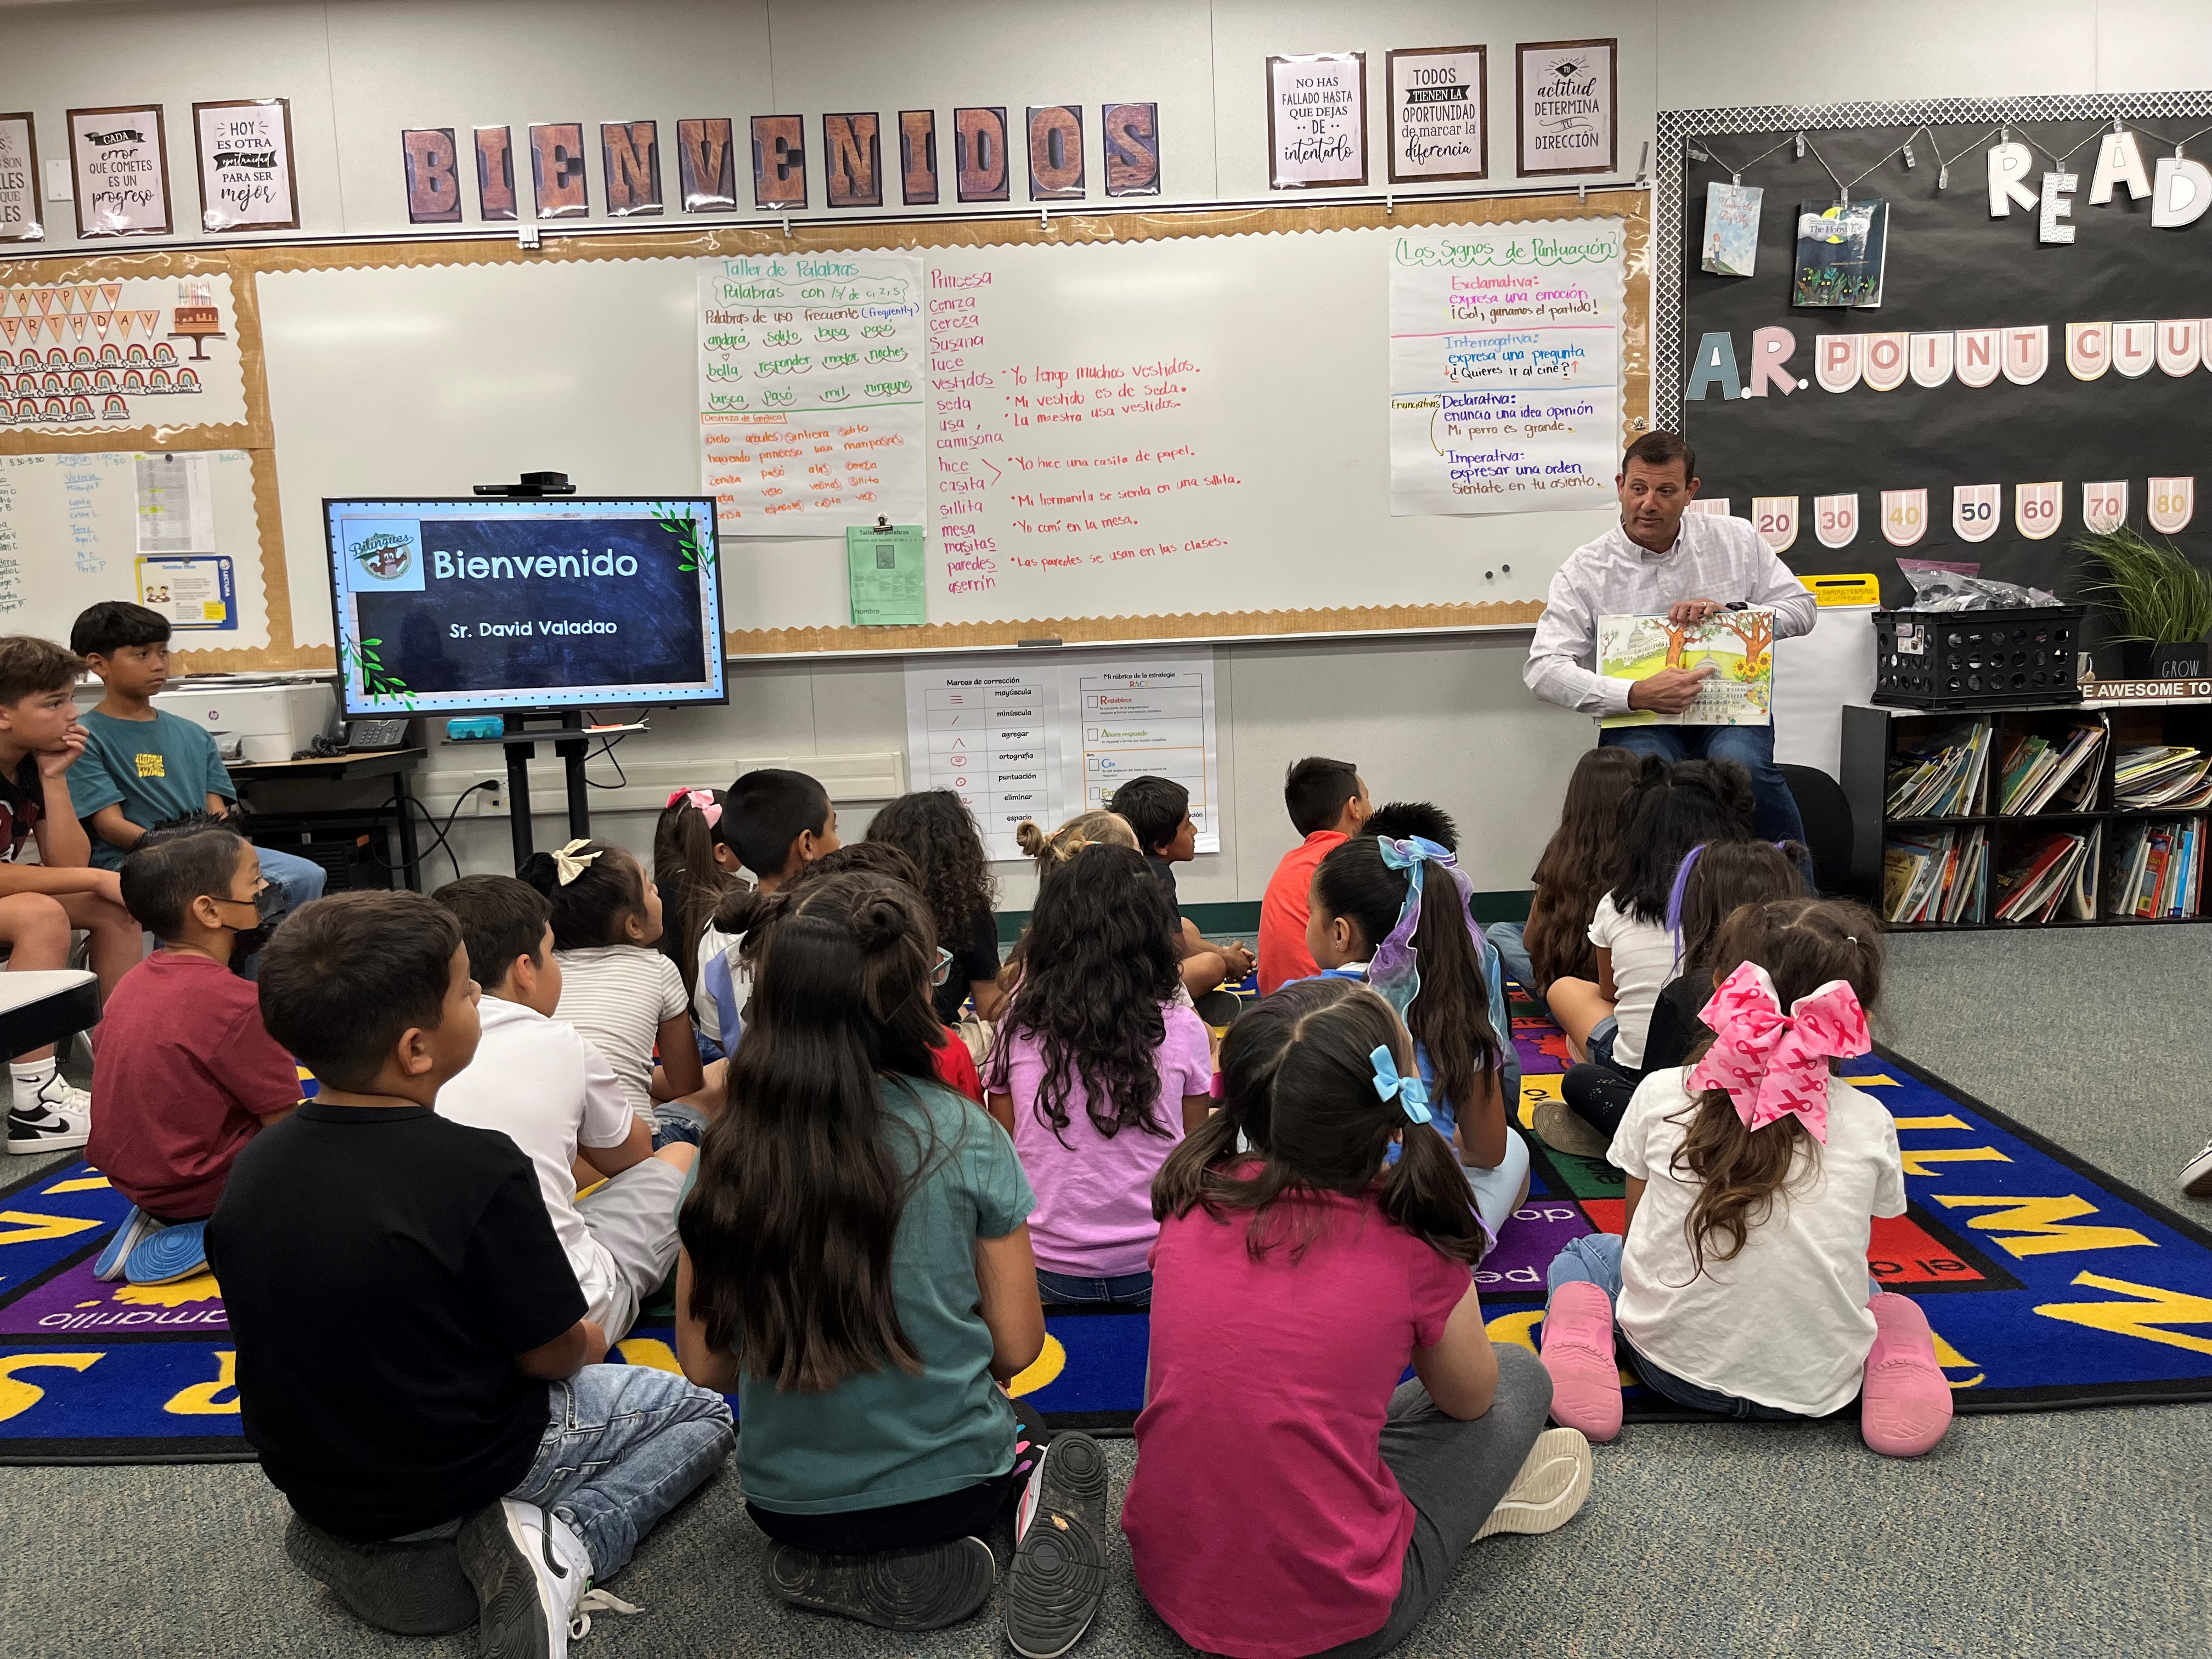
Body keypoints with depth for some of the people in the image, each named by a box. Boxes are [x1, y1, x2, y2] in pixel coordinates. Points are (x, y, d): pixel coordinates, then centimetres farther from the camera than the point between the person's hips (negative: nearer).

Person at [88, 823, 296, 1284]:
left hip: (129, 1172, 8)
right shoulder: (237, 1004, -23)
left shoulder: (134, 982, 2)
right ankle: (214, 1239, -12)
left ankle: (162, 1218, 9)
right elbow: (288, 1127, -19)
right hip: (198, 1186, -8)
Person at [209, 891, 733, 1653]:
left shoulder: (252, 1169, -10)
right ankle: (565, 1540, -9)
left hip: (312, 1479, 6)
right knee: (702, 1412, 15)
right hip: (465, 1473, -5)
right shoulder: (478, 1170, -29)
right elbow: (555, 1353, -18)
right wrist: (587, 1342, 6)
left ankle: (392, 1554, 9)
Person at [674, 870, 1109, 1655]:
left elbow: (706, 1367, -3)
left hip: (787, 1502, 3)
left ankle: (836, 1570, 4)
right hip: (949, 1487, -3)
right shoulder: (967, 1139, -18)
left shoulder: (727, 1155, -13)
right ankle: (1042, 1519, -3)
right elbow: (1016, 1348, -9)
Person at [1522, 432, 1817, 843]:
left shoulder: (1736, 540, 10)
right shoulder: (1586, 570, 1)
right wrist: (1636, 695, -21)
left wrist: (1730, 612, -7)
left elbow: (1802, 609, 13)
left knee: (1741, 764, -32)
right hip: (1640, 721, -1)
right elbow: (1544, 669, -8)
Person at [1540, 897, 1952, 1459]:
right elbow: (1847, 1251, 9)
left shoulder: (1661, 1094, -6)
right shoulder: (1870, 1123, -4)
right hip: (1816, 1388, 2)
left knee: (1583, 1253, 26)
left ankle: (1578, 1353, -4)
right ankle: (1902, 1361, 3)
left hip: (1674, 1365, -2)